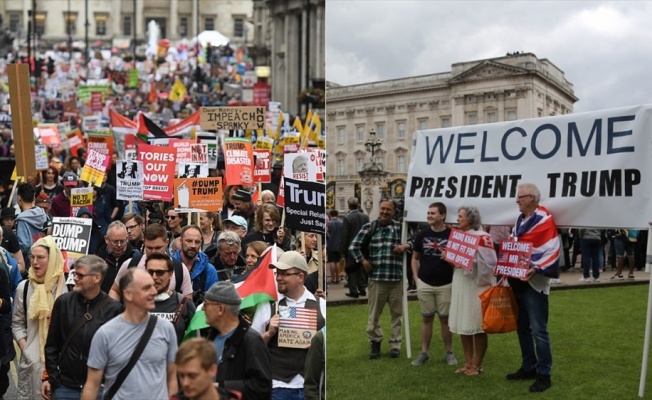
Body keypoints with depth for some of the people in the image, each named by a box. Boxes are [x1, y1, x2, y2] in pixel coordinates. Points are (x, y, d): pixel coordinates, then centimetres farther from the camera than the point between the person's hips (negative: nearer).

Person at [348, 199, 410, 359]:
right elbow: (353, 246, 5)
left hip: (396, 278, 1)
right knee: (374, 313, 5)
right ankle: (375, 342, 20)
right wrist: (363, 262, -2)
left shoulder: (401, 227, 6)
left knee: (397, 313, 8)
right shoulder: (369, 227, 4)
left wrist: (406, 245, -10)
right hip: (376, 278, -1)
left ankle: (395, 344, 19)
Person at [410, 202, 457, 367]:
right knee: (427, 318, 9)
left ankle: (449, 352, 18)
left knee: (445, 319, 6)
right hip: (424, 284, 2)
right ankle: (424, 352, 16)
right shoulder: (422, 234, 3)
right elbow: (415, 257, 13)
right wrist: (416, 277, 4)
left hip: (445, 284, -2)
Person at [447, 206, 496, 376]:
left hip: (476, 285, -8)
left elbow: (489, 262, -19)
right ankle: (468, 363, 22)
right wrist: (449, 257, 4)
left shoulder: (482, 237, -13)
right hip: (460, 285, 8)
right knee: (463, 325, 11)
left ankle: (477, 365, 12)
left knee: (478, 326, 1)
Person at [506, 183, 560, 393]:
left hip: (534, 283, -9)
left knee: (538, 330, -5)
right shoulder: (520, 220, 14)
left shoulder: (544, 220, -12)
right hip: (517, 281, 9)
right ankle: (528, 367, 26)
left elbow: (552, 251, -19)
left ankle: (544, 374, 4)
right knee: (522, 327, 14)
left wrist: (536, 269, -29)